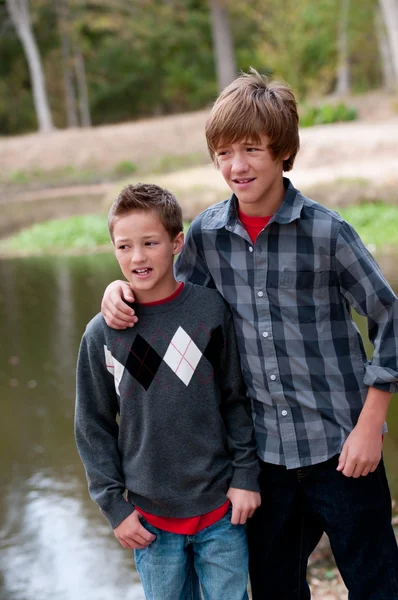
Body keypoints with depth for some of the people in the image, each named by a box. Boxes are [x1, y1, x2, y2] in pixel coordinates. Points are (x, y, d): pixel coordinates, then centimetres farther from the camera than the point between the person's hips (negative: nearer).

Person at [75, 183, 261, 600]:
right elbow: (93, 428, 2)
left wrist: (246, 475, -2)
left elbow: (237, 401, 1)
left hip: (221, 506, 0)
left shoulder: (211, 310, -6)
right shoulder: (101, 334, -5)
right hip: (151, 516, 0)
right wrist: (114, 506, -1)